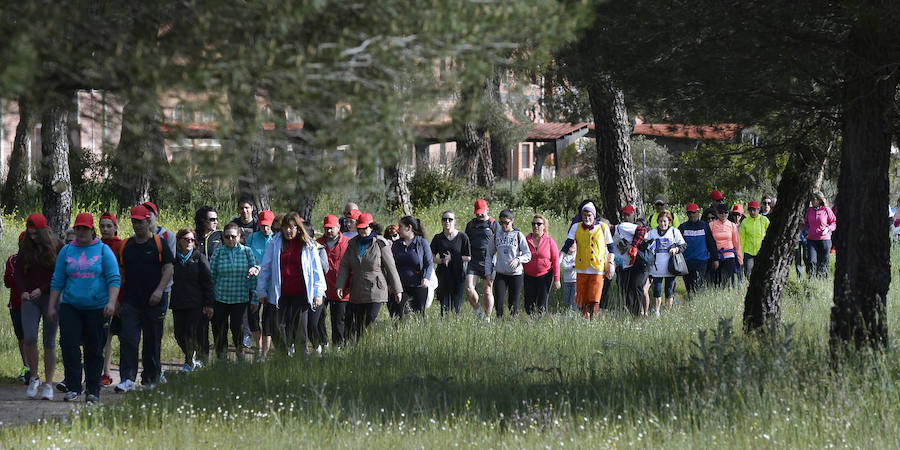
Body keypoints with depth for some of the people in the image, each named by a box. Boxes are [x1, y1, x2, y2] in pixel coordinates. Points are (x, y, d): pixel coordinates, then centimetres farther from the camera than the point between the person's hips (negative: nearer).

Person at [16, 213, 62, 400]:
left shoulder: (57, 247, -2)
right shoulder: (25, 248, 8)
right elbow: (18, 272, 11)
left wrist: (41, 289, -14)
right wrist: (23, 291, -7)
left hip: (50, 297, -2)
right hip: (30, 298, 2)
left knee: (49, 342, -1)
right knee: (29, 338, -11)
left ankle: (48, 384, 4)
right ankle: (34, 377, 8)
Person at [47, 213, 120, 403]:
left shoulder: (103, 250, 4)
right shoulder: (66, 251, 10)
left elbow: (114, 279, -1)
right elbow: (57, 281, 13)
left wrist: (111, 302, -14)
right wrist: (52, 306, 8)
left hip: (97, 308, -2)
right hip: (70, 307, 2)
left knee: (94, 350, 2)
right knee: (69, 345, -12)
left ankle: (93, 390, 10)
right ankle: (72, 388, -8)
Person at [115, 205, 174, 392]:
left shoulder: (159, 244, 1)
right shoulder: (126, 245, 10)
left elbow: (169, 269, -3)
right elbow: (120, 273, 14)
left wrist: (160, 290, -17)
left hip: (153, 303, -1)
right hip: (130, 302, 1)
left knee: (152, 343, 6)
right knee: (128, 340, -13)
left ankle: (151, 378, 18)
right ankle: (127, 379, -19)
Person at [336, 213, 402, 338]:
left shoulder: (380, 244, -5)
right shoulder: (352, 244, 10)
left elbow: (391, 268, -2)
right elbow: (344, 266, 9)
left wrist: (397, 289, -1)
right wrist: (340, 285, -3)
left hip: (375, 292, -5)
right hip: (357, 293, 5)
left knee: (370, 324, -11)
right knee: (358, 326, 6)